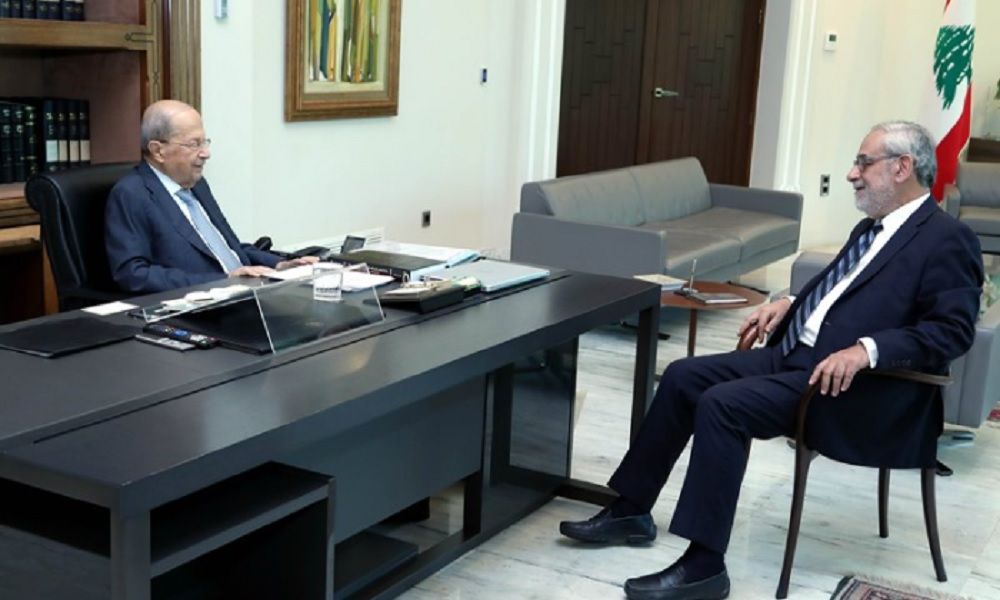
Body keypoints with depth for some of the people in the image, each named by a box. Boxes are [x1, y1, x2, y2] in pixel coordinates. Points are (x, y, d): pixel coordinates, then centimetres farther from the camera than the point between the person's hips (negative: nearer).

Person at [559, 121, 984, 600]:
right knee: (683, 377, 1)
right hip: (796, 353, 10)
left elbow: (953, 330, -18)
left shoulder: (946, 239, -9)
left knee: (722, 404, -26)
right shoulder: (872, 228, 19)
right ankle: (630, 511, 11)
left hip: (849, 384, -9)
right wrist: (790, 303, 11)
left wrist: (867, 349, -29)